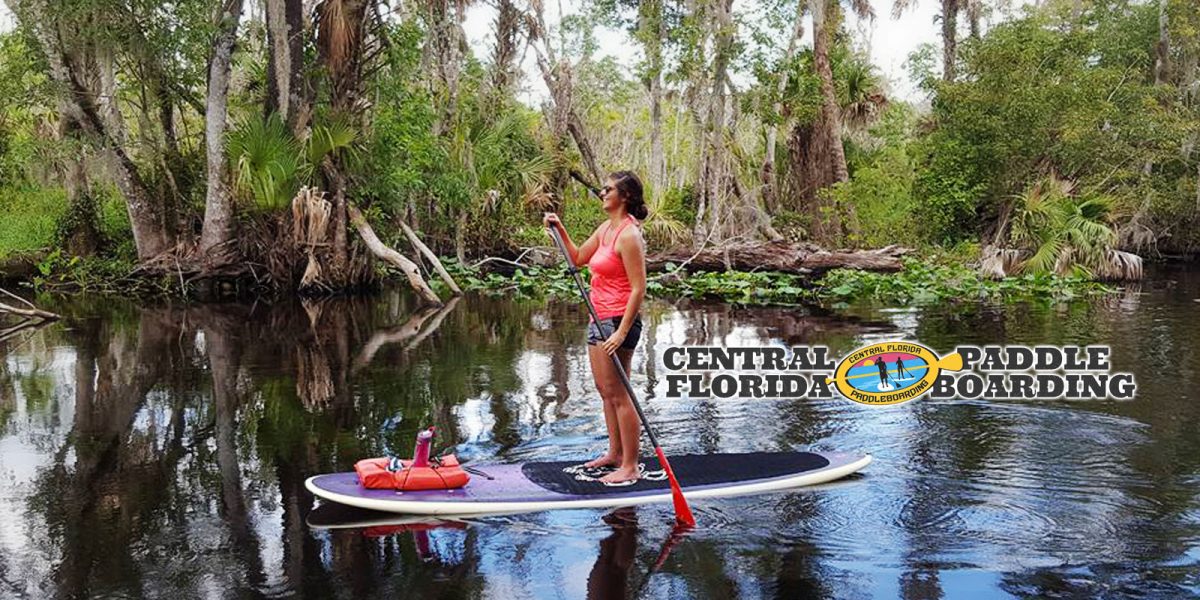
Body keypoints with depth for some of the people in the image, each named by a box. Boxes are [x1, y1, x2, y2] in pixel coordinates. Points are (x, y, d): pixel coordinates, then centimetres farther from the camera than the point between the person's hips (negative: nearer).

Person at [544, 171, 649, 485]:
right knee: (604, 391, 17)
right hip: (599, 319, 10)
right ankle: (615, 453, 31)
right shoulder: (606, 228, 11)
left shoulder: (628, 235, -17)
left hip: (618, 321, -10)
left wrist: (622, 332, -24)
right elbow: (578, 258, 25)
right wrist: (559, 229, 15)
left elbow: (638, 289, -21)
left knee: (617, 394, -4)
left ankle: (630, 467, 4)